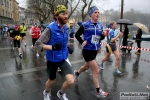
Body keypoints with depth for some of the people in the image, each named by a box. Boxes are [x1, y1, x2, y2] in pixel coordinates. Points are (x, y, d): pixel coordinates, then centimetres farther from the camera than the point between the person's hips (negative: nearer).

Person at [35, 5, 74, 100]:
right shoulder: (50, 28, -22)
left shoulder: (66, 28, -2)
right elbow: (38, 44, -20)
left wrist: (68, 47, 1)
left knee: (71, 81, -10)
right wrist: (52, 47, -34)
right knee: (52, 80, 19)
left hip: (63, 59, 4)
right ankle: (47, 92, 57)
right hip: (52, 60, -4)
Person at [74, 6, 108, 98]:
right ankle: (99, 91, 12)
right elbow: (77, 35, -1)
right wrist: (82, 42, -14)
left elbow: (101, 37, 13)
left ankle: (77, 73, 58)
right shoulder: (85, 25, -11)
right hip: (87, 50, -7)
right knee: (96, 70, -7)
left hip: (95, 50, 7)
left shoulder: (100, 25, 5)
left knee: (86, 66, 26)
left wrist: (103, 35, -8)